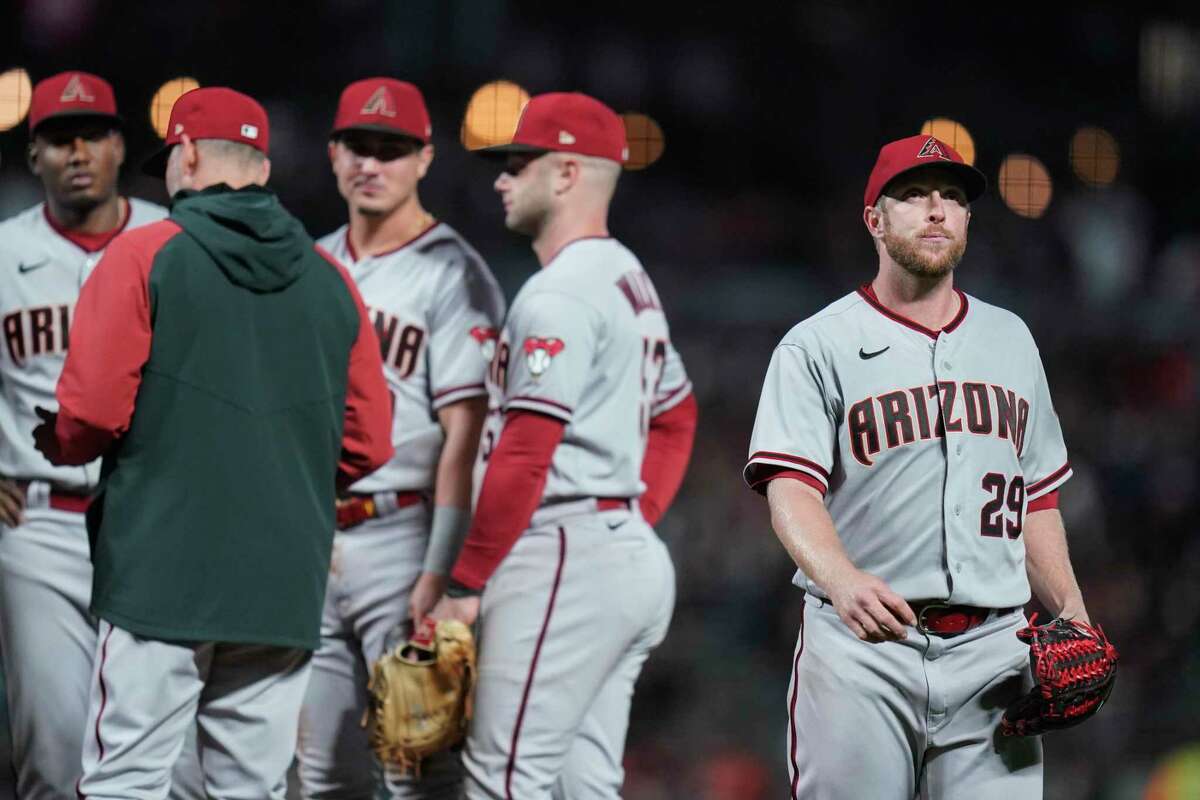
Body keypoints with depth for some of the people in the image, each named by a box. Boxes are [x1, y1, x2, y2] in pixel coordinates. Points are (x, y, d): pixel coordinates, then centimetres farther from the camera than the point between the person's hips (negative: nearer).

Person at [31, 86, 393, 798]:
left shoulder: (144, 256, -3)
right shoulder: (330, 280, 11)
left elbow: (91, 412, -10)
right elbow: (369, 444, 11)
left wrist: (56, 444, 12)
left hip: (160, 574, -4)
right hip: (285, 589, 5)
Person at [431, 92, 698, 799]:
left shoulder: (560, 296, -13)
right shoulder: (633, 282, 18)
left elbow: (524, 458, -18)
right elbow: (677, 417, 27)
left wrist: (466, 583, -13)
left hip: (563, 558, -10)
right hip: (633, 551, 10)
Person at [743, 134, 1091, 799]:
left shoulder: (1009, 340, 18)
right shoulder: (817, 346, 0)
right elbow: (791, 487, -13)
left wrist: (1070, 612, 8)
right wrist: (843, 581, -33)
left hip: (991, 653, 4)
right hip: (860, 647, -4)